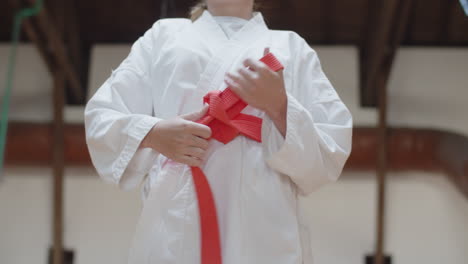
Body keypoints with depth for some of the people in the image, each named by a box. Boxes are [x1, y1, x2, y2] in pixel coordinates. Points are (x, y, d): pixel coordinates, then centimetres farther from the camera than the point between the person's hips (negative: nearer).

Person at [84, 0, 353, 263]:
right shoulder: (164, 35, 18)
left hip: (263, 231, 0)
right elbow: (100, 117, 10)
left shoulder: (292, 47, 16)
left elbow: (331, 157, 8)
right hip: (176, 227, 0)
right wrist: (152, 134, -10)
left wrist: (278, 105, -8)